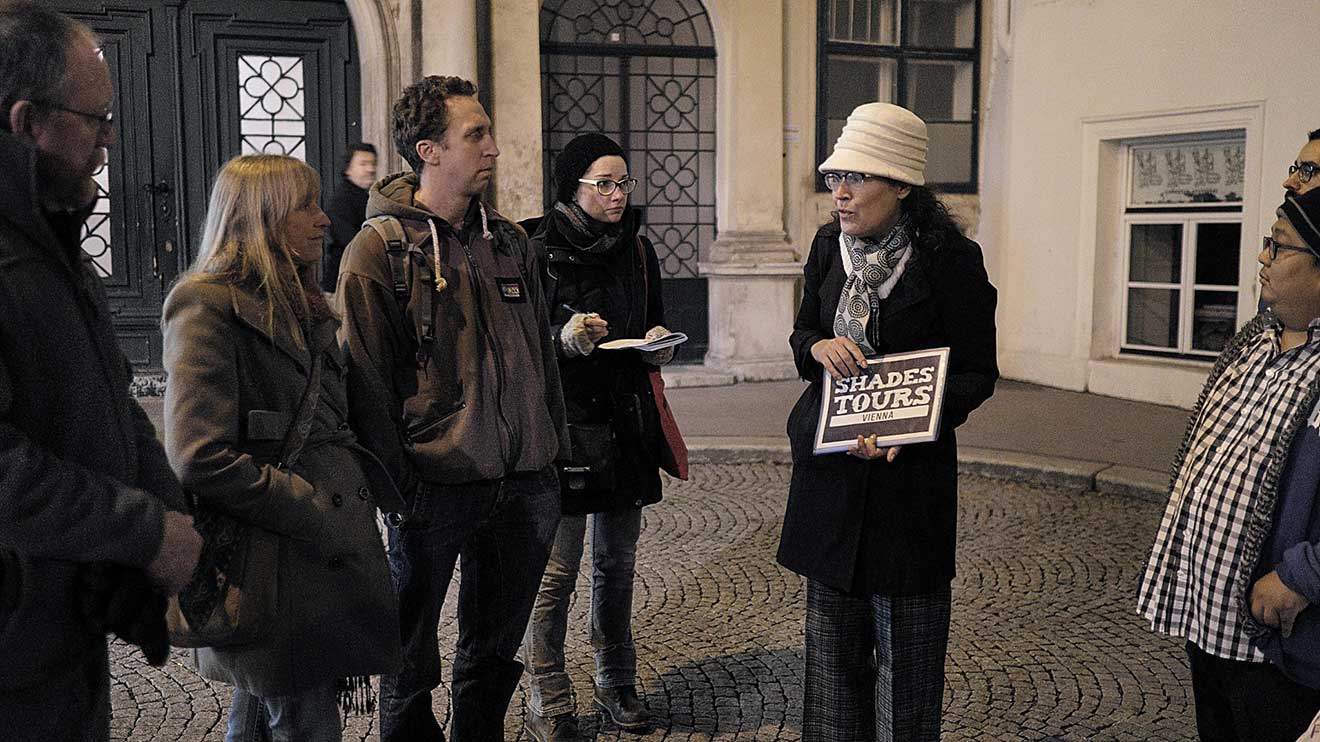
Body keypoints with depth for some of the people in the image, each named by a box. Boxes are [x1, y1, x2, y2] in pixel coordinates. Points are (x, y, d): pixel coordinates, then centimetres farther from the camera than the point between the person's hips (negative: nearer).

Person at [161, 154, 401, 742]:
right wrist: (322, 521, -18)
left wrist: (370, 484, 5)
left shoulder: (303, 307, 16)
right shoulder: (208, 306, -12)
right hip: (275, 566, -8)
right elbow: (201, 459, -21)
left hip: (329, 556, 8)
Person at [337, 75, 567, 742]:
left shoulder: (508, 241, 9)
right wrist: (399, 487, -12)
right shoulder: (379, 248, -9)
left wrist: (551, 446, 12)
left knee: (495, 649, 19)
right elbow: (365, 381, -10)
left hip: (525, 484, 5)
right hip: (436, 488, -5)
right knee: (412, 662, 11)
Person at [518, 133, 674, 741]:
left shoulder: (638, 250, 9)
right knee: (557, 570, -3)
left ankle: (616, 684, 29)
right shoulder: (536, 250, -7)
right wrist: (565, 340, -22)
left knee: (618, 562, 14)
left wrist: (659, 345, -2)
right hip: (560, 422, -5)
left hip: (624, 422, 5)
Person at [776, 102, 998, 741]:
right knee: (832, 639, 15)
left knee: (906, 651, 5)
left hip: (910, 470, -5)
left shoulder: (952, 260, -11)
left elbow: (977, 373, -8)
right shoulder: (829, 248, 5)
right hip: (828, 464, 5)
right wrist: (819, 348, -9)